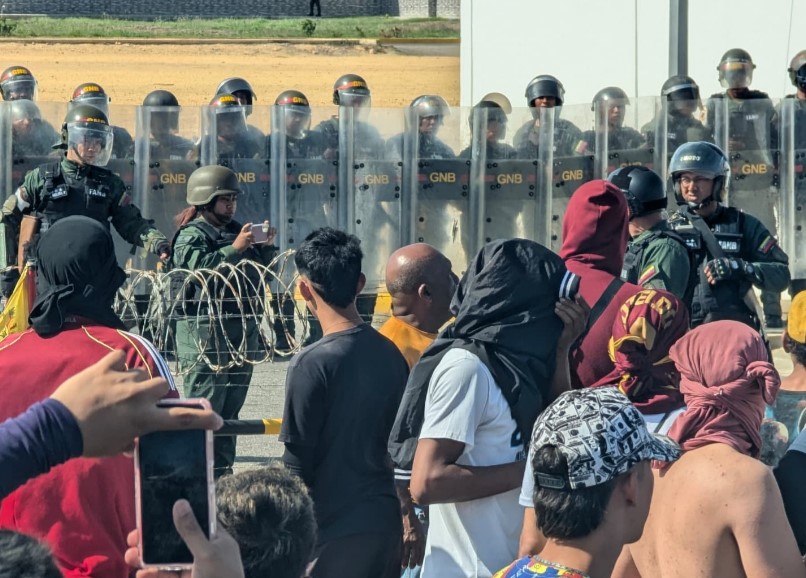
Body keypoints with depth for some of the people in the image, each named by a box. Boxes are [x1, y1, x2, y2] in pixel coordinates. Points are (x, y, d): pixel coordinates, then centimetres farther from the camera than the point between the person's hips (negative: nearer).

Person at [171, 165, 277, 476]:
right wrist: (235, 249, -22)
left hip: (243, 330, 8)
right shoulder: (191, 235, -3)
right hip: (205, 331, -8)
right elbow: (200, 267, -20)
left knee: (231, 407, 11)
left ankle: (222, 471, 17)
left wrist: (266, 247, 3)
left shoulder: (236, 231, 18)